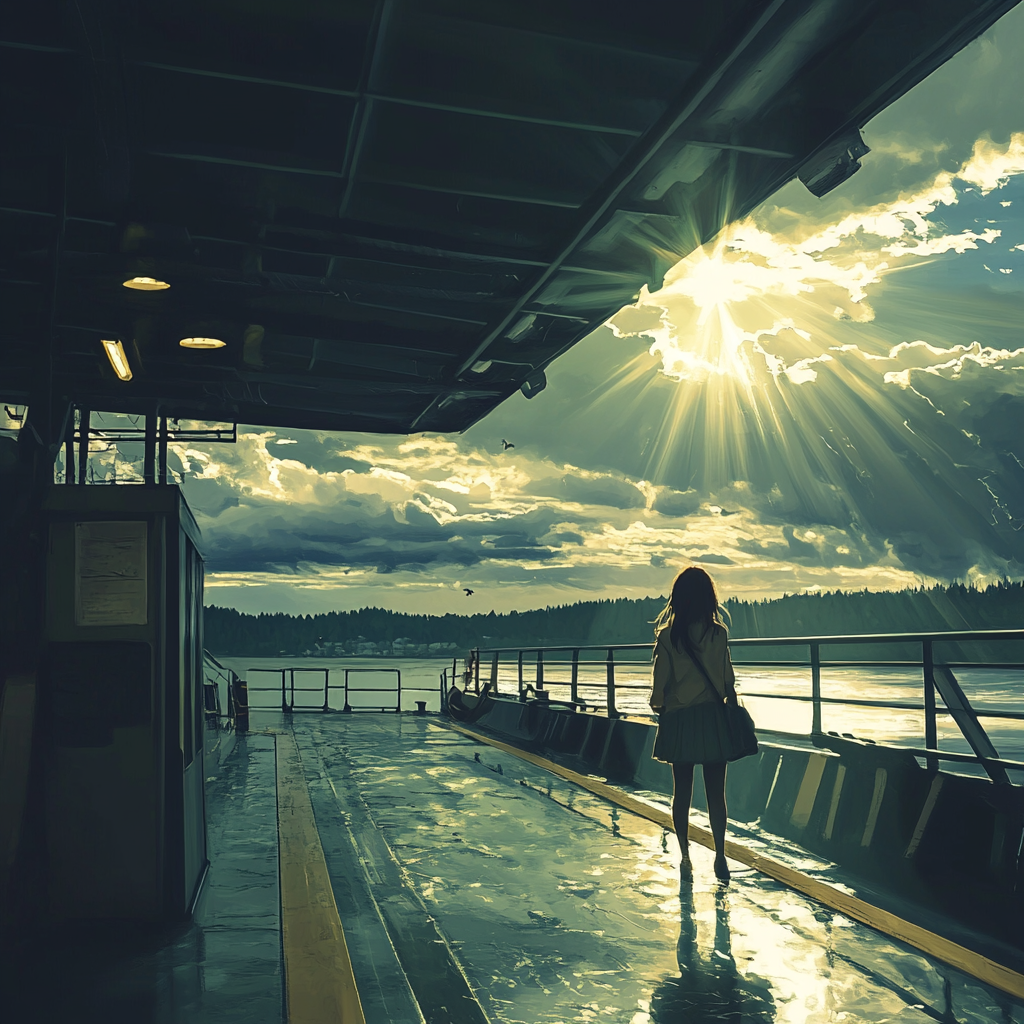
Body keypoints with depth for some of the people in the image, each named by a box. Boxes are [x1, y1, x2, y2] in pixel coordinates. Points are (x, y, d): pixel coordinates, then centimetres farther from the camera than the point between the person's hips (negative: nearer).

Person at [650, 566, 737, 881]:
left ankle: (685, 855, 14)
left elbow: (660, 681, -5)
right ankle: (720, 854, -1)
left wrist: (659, 707, 13)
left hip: (678, 720, 0)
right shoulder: (718, 633, -6)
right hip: (712, 718, 0)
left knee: (681, 791, 10)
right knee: (716, 792, 5)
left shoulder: (667, 635, -7)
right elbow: (728, 680, -4)